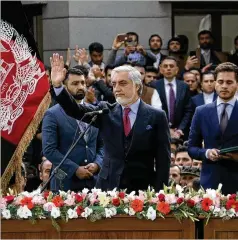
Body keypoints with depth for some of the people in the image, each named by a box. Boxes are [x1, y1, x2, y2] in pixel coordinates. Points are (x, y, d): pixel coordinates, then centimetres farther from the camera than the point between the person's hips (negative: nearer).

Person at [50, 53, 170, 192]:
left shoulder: (156, 117, 0)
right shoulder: (106, 112, 8)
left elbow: (163, 159, -1)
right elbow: (76, 110, -4)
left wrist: (158, 192, -9)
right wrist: (58, 85, -19)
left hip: (142, 190, -2)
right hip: (109, 187, 2)